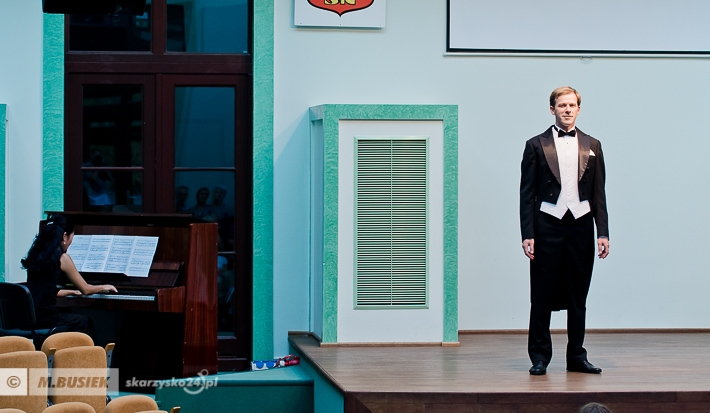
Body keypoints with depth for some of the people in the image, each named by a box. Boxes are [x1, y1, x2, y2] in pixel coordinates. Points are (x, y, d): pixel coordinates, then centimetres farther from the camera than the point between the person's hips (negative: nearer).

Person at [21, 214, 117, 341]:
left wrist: (71, 292, 40)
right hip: (45, 318, -7)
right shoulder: (62, 258, -9)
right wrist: (104, 287, 20)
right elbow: (85, 289, 0)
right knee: (85, 322, 21)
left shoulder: (36, 256, 12)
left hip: (28, 318, 7)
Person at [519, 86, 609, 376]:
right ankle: (539, 357, 8)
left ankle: (577, 357, 14)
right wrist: (527, 235, -6)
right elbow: (527, 194, 1)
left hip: (581, 225, 2)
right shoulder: (536, 145, 3)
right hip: (547, 225, -2)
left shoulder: (592, 146, 11)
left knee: (578, 297, 7)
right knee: (542, 297, 0)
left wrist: (603, 233, 2)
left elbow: (599, 194, 10)